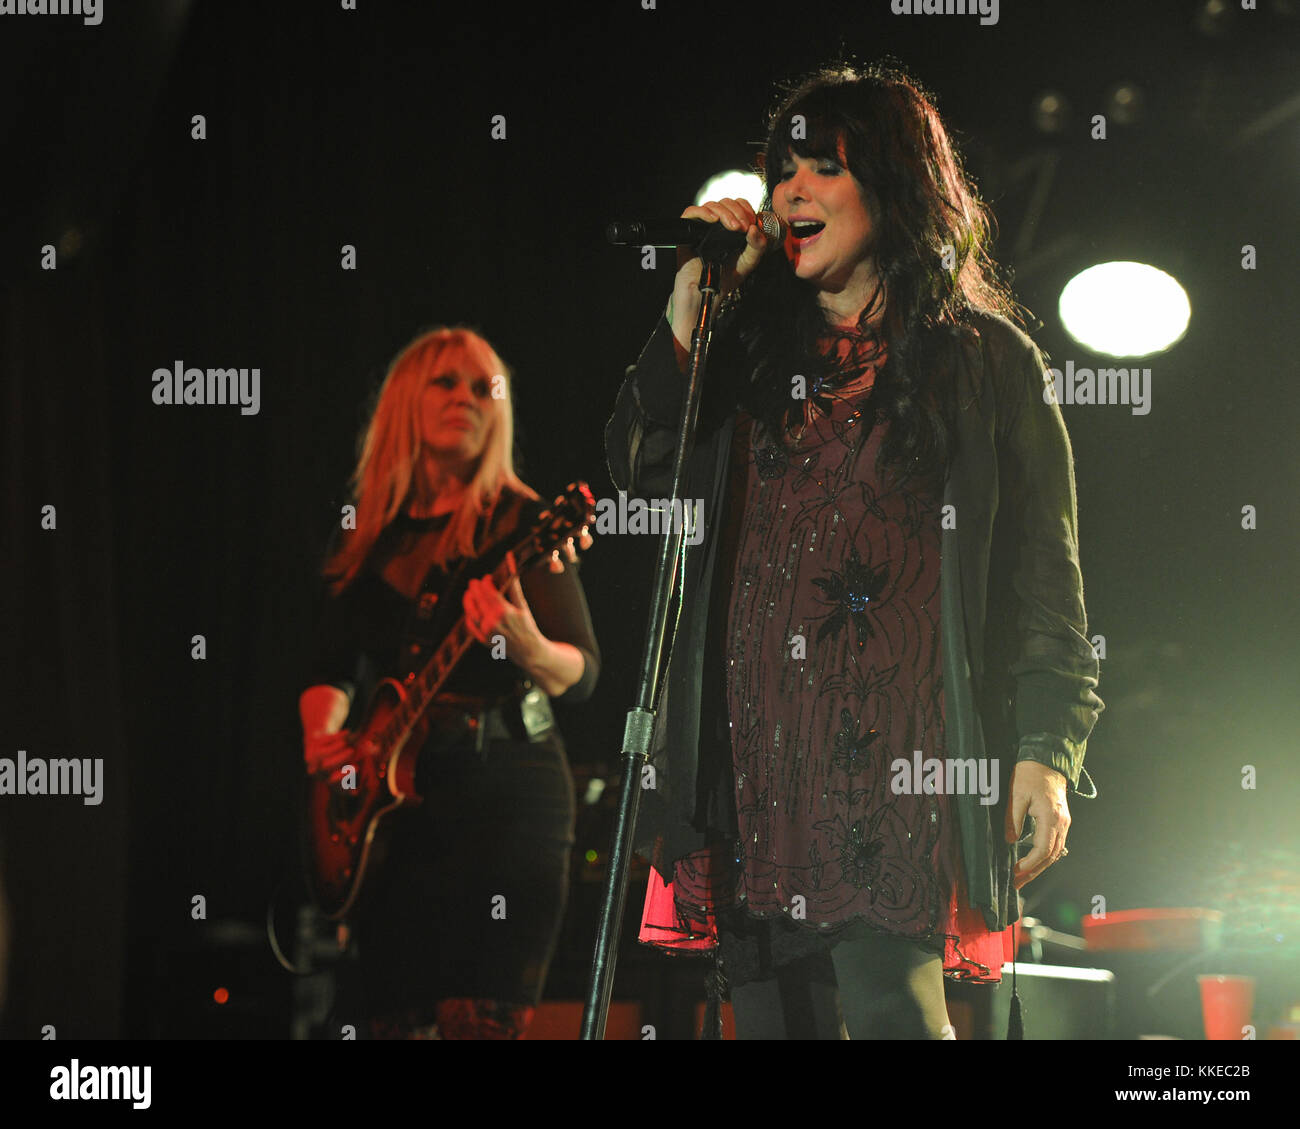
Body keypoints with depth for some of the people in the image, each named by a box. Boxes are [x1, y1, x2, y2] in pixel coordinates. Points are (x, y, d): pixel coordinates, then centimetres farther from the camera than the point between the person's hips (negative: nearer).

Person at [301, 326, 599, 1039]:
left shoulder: (520, 525, -1)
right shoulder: (368, 539, 13)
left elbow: (584, 675, -9)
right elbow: (332, 667, 18)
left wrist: (527, 648, -30)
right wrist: (321, 732, -3)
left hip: (503, 791, -5)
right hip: (390, 800, 5)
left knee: (479, 1021, -14)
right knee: (384, 1022, 4)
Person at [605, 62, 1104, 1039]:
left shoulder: (986, 361, 5)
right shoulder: (750, 347, 19)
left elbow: (1046, 576, 2)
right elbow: (640, 470, 9)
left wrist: (1046, 749, -8)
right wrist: (692, 301, 5)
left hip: (895, 752, -5)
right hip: (753, 748, 5)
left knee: (889, 1005, -17)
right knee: (775, 1013, 5)